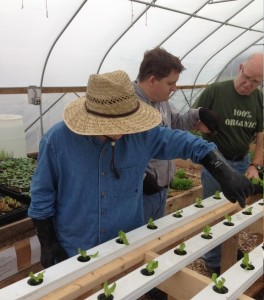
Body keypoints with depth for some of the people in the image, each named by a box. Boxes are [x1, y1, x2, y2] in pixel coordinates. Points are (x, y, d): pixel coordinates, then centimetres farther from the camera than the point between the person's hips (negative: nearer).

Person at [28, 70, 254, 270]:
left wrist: (224, 172, -14)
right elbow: (42, 196, -9)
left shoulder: (140, 134, -14)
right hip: (74, 251, -2)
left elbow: (186, 143, -4)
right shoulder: (58, 139, -19)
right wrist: (47, 243, -6)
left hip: (128, 246, 3)